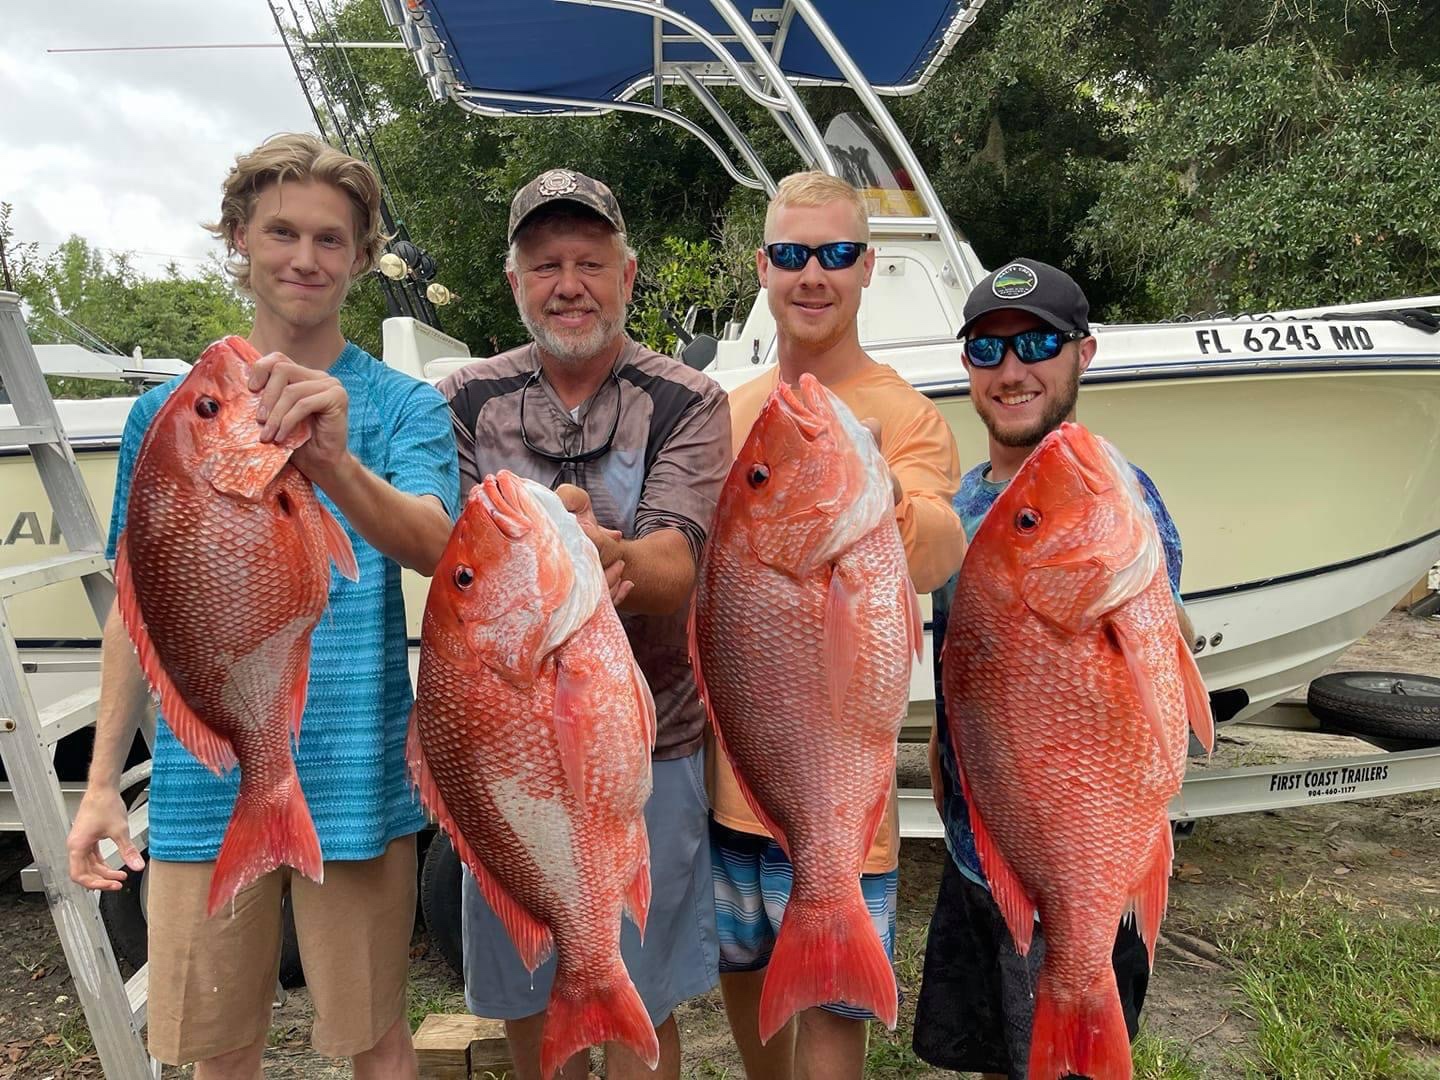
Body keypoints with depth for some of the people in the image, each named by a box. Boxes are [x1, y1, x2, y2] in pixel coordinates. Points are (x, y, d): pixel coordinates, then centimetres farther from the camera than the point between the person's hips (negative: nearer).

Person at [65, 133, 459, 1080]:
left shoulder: (404, 405, -2)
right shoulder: (167, 412, 6)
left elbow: (430, 547, -21)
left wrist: (334, 464, -41)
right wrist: (103, 781, 8)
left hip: (353, 781, -2)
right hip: (204, 786, 3)